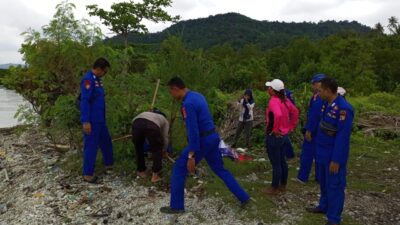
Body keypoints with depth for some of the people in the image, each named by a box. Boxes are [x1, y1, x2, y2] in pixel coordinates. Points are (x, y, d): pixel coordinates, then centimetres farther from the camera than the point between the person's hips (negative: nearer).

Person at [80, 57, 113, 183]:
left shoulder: (97, 79, 12)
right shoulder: (88, 79, -17)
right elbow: (84, 101, -22)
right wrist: (85, 121, -25)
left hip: (100, 120, 10)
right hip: (91, 121, -10)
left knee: (106, 141, 21)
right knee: (91, 146, -1)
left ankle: (109, 165, 38)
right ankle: (88, 174, 11)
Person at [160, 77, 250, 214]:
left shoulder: (188, 104, -21)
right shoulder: (198, 96, 9)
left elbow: (193, 131, -25)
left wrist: (191, 156, -23)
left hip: (203, 141, -9)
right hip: (213, 137, 9)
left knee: (179, 169, 2)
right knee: (219, 169, 21)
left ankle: (176, 206, 12)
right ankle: (243, 197, 26)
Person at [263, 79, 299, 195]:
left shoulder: (273, 101, -21)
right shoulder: (285, 100, 4)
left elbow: (278, 115, -39)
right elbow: (295, 112, 14)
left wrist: (275, 130, -25)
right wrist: (291, 126, 14)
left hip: (274, 137, -8)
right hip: (284, 136, 9)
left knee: (276, 163, 2)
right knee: (282, 161, 18)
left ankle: (275, 188, 15)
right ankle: (283, 185, 30)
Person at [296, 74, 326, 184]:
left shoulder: (318, 97, -20)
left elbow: (315, 115, -24)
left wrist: (309, 130, -20)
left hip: (314, 129, -8)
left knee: (307, 153, 1)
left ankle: (302, 177, 9)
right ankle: (320, 177, 21)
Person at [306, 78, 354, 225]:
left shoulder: (343, 108, -25)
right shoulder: (327, 104, 3)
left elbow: (343, 137, -25)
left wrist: (336, 160, -22)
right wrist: (319, 149, 16)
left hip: (334, 155, -8)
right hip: (323, 153, 9)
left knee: (334, 186, 5)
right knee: (324, 182, 22)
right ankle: (324, 206, 41)